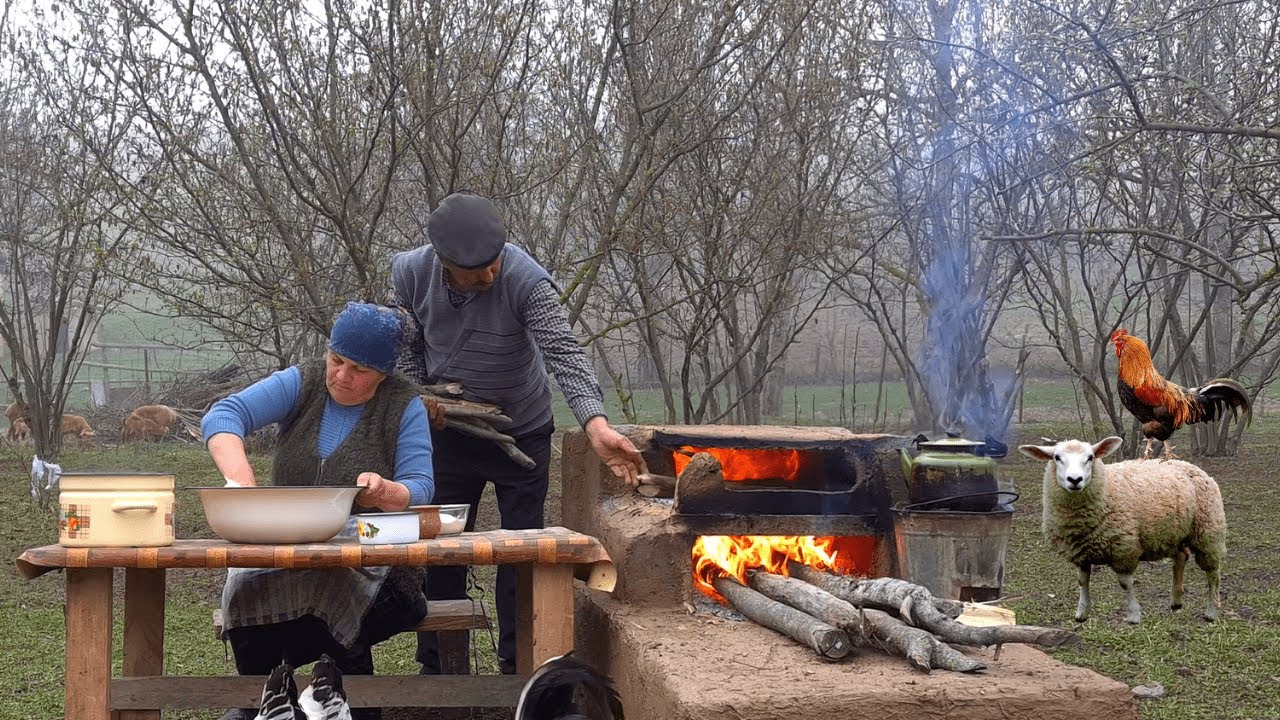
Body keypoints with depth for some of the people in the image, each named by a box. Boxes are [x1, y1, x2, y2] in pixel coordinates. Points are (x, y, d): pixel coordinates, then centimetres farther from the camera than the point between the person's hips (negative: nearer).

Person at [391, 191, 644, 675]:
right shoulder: (410, 273, -18)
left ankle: (517, 665, 18)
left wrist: (597, 426, -53)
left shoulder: (525, 280, -30)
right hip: (449, 431, 3)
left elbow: (564, 354, -39)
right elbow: (407, 346, 0)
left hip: (522, 433, -3)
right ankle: (437, 667, 23)